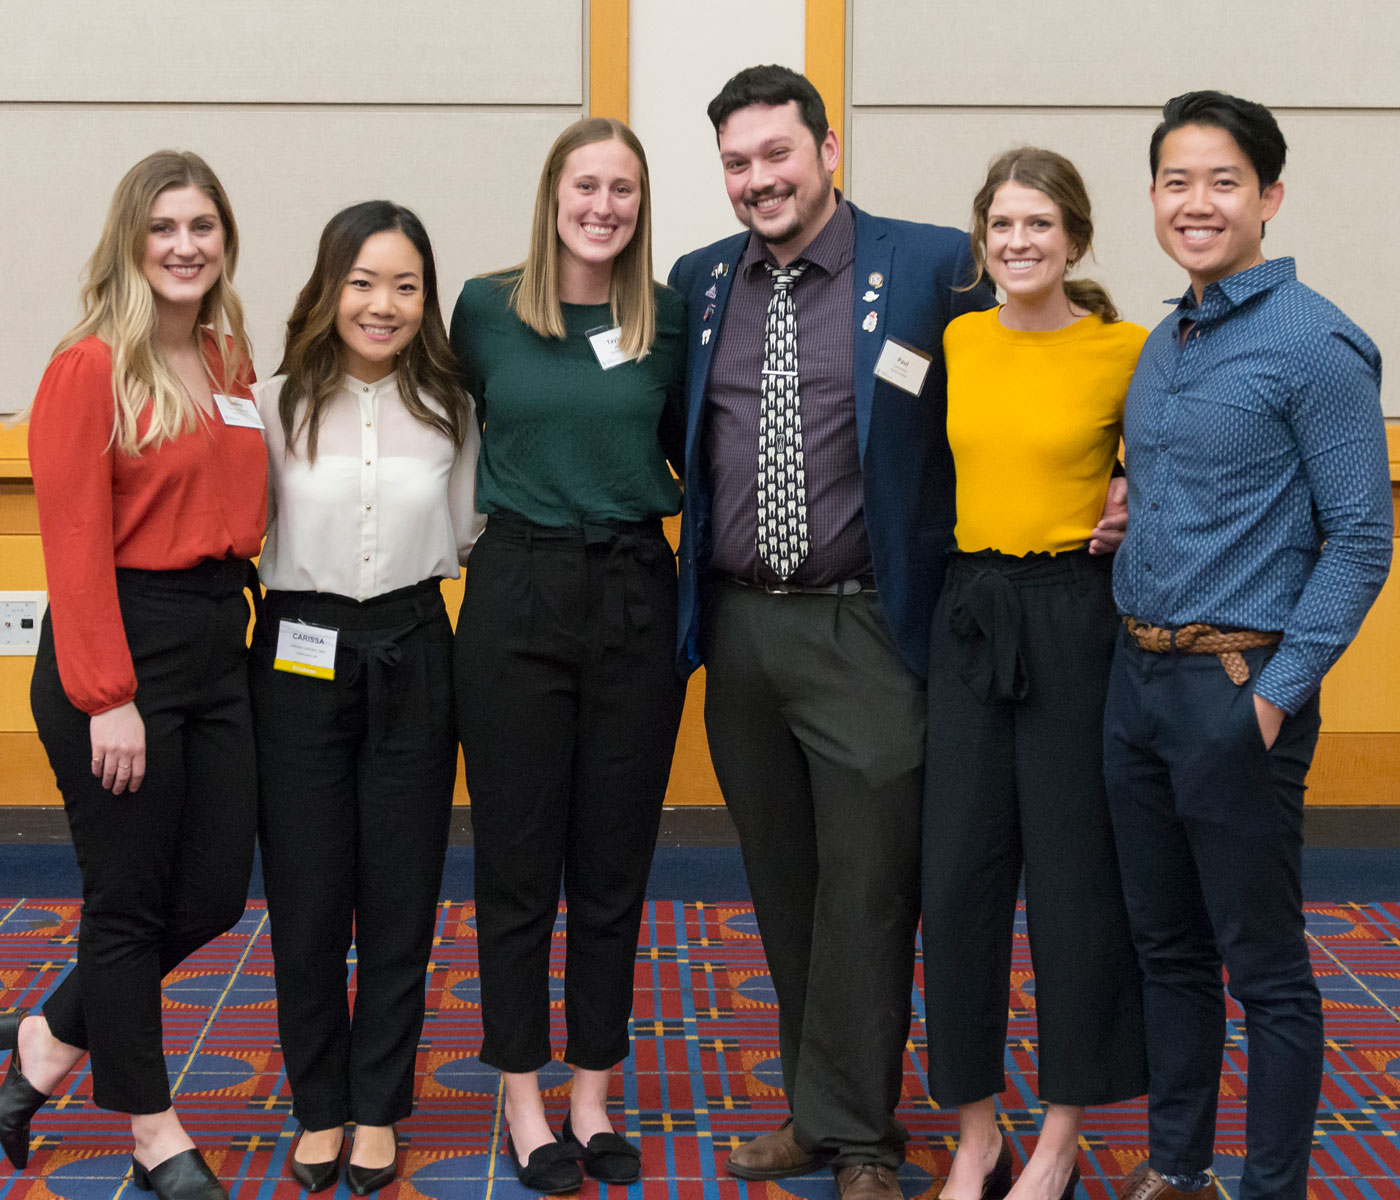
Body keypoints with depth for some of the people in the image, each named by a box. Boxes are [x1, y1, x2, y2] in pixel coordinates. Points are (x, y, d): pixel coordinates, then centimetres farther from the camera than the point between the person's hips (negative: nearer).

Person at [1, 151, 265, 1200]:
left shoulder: (232, 363, 10)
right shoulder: (91, 368, -10)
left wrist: (230, 613, 5)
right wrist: (107, 698, -17)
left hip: (219, 642, 7)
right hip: (122, 648, -7)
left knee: (216, 894, 11)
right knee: (130, 898, 6)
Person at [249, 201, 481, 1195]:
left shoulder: (449, 407, 3)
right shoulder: (276, 403, -2)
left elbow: (466, 538, 9)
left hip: (412, 656, 1)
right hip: (300, 656, -1)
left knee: (401, 892, 7)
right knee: (307, 893, 6)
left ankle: (379, 1107, 23)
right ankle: (319, 1105, 23)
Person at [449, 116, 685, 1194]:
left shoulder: (670, 317, 3)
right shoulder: (486, 309, 0)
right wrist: (511, 493, 9)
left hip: (635, 596, 2)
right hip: (519, 593, -1)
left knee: (615, 862, 9)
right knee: (518, 861, 5)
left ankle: (594, 1095, 22)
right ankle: (523, 1099, 18)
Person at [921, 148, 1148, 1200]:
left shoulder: (1126, 351, -5)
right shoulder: (954, 342, 6)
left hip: (1078, 616, -4)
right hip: (970, 613, 4)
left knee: (1075, 869, 4)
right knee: (959, 868, 3)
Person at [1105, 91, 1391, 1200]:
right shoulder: (1163, 346, 13)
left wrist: (1277, 692, -17)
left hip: (1239, 686, -7)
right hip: (1139, 678, 8)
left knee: (1264, 965, 3)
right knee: (1167, 945, 16)